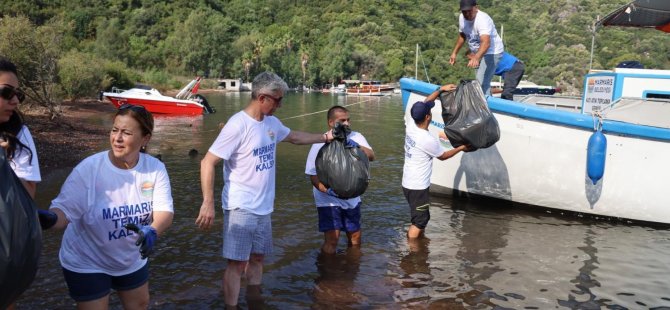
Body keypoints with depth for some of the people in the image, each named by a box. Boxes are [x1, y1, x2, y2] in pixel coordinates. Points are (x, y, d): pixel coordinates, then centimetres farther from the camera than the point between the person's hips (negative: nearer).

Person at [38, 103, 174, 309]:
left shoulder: (155, 168, -14)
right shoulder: (88, 169, -22)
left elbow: (164, 211, -19)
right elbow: (65, 210, -25)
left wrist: (152, 231, -41)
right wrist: (50, 218, -49)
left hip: (132, 259, 4)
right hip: (87, 263, -4)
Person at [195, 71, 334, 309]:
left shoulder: (272, 122, 5)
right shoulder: (238, 125, -18)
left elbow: (295, 137, 27)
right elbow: (208, 162, -19)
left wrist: (325, 137, 22)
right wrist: (208, 203, -23)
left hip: (264, 207, 8)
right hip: (240, 208, -7)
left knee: (257, 257, 18)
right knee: (237, 263, -2)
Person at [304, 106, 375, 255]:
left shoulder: (356, 137, -2)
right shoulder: (321, 144, -13)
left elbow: (371, 156, -14)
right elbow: (313, 175, -13)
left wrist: (357, 146, -32)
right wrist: (327, 190, -30)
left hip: (352, 199, 5)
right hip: (329, 200, -4)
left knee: (355, 238, 16)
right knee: (331, 240, -12)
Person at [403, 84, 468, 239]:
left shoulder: (410, 128, -3)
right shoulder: (428, 140, -24)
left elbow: (423, 104, 11)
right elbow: (443, 156, -3)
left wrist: (440, 89, 13)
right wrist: (461, 148, 10)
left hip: (408, 183, 9)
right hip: (418, 187, -9)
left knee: (422, 218, 22)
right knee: (418, 222, 0)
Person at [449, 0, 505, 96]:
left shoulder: (482, 19, -32)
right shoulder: (462, 17, -7)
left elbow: (486, 43, -48)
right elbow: (462, 36, 13)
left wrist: (476, 58, -63)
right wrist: (454, 53, 9)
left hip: (492, 53, -9)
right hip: (478, 53, 9)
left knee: (481, 83, -20)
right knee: (481, 82, 20)